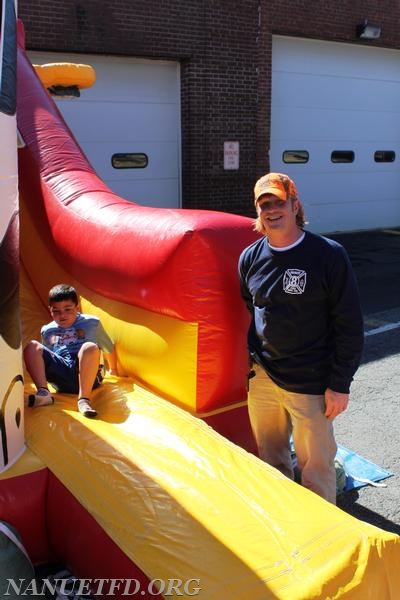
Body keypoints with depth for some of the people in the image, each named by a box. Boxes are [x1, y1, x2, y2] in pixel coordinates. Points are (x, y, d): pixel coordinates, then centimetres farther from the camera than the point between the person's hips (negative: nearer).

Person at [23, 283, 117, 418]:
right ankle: (43, 393, -29)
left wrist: (112, 370, 29)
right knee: (32, 347, -14)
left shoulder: (91, 323, 8)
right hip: (61, 379, 3)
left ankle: (84, 398, -38)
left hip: (86, 374, -3)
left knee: (90, 347, -35)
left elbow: (108, 349, 19)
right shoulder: (47, 331, 17)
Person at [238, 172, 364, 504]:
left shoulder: (329, 255, -12)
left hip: (310, 385, -5)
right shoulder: (250, 257, 2)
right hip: (261, 378, 5)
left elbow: (350, 325, -10)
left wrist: (340, 385, -11)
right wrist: (249, 361, 14)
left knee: (316, 465, 8)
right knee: (269, 459, 20)